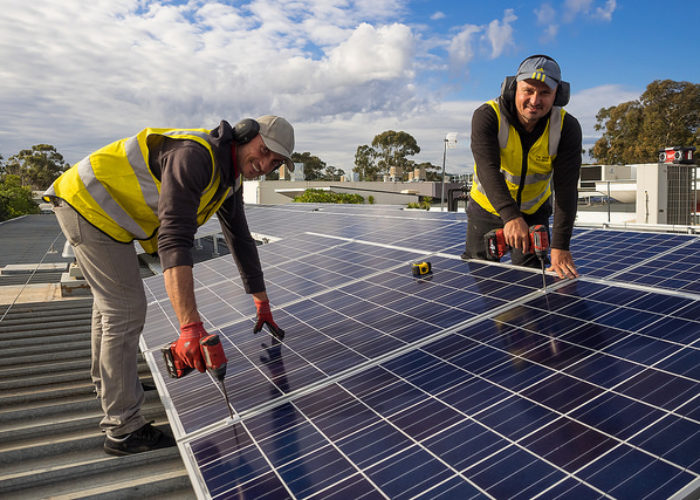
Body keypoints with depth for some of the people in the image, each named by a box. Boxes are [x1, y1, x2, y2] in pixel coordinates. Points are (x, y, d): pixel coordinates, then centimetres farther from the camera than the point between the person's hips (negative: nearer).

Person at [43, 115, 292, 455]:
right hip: (89, 202, -10)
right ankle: (123, 429, 3)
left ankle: (106, 382, 48)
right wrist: (190, 326, -46)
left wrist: (262, 303, 15)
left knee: (110, 301, 24)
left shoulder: (229, 182, 3)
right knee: (126, 310, -9)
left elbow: (241, 240, 11)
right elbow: (173, 240, -40)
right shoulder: (194, 156, -29)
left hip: (92, 206, 10)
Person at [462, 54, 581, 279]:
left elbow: (566, 189, -25)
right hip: (486, 210, -1)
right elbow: (488, 170, -39)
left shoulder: (567, 127, -19)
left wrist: (560, 246, -36)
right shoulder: (487, 116, -25)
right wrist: (510, 216, -55)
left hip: (534, 214, 1)